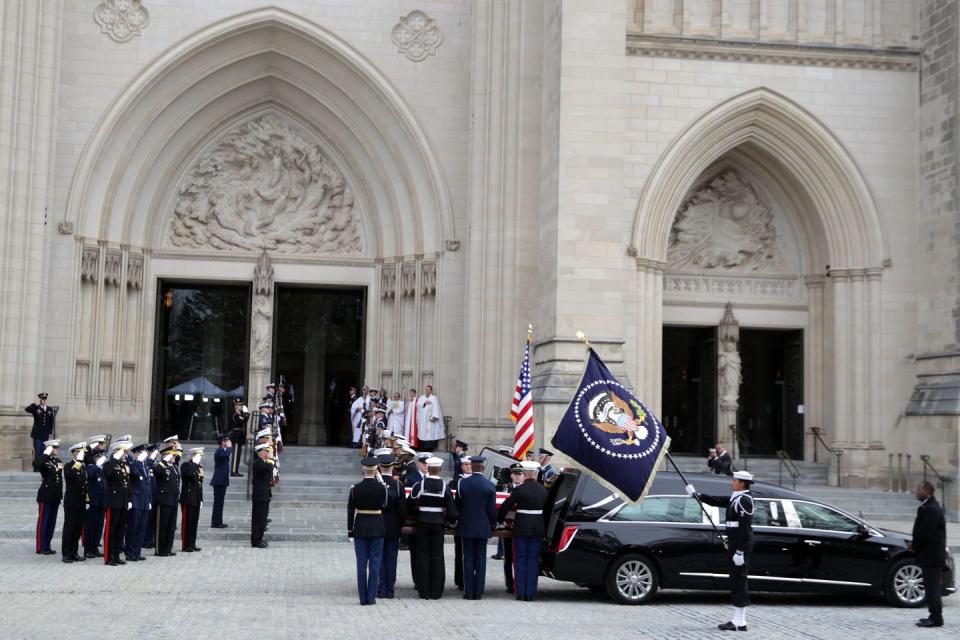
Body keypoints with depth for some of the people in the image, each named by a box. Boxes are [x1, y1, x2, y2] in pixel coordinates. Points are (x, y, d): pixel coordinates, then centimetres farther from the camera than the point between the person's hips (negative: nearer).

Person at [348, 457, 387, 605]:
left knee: (361, 563, 6)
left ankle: (363, 597, 8)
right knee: (375, 562, 5)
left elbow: (350, 510, -2)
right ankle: (371, 597, 4)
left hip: (360, 526, 1)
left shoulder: (356, 488, -6)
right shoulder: (381, 487, -8)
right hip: (377, 527, -1)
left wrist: (350, 530, 6)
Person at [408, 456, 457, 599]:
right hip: (438, 524, 1)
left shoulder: (419, 485, -7)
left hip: (423, 523, -1)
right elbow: (451, 509, -4)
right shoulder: (445, 487, -5)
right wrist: (451, 519, 16)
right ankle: (436, 592, 7)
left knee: (423, 556, 5)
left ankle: (424, 592, 5)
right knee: (437, 556, 7)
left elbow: (411, 506, -2)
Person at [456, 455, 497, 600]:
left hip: (466, 527, 0)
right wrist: (493, 525, 12)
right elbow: (492, 509, -3)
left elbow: (457, 505, 4)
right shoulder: (490, 485, -7)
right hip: (483, 527, 0)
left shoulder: (462, 483, -5)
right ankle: (478, 591, 6)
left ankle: (469, 591, 4)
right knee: (480, 558, 6)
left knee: (468, 558, 5)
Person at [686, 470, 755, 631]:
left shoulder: (744, 500, -15)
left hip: (740, 544, -10)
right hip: (735, 543, 10)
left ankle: (738, 622, -4)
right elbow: (716, 500, 22)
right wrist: (696, 495, 24)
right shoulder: (736, 498, 15)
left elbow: (744, 528, -20)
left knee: (738, 581, -7)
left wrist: (740, 552, -22)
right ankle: (739, 620, 16)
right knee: (738, 582, 12)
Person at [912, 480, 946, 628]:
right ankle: (935, 616, 22)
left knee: (932, 587, -6)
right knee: (932, 587, 15)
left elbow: (925, 533, -22)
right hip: (932, 555, 11)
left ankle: (936, 618, -3)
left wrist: (915, 547, -9)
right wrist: (915, 544, 8)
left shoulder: (930, 509, -20)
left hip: (931, 555, -11)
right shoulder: (930, 507, 14)